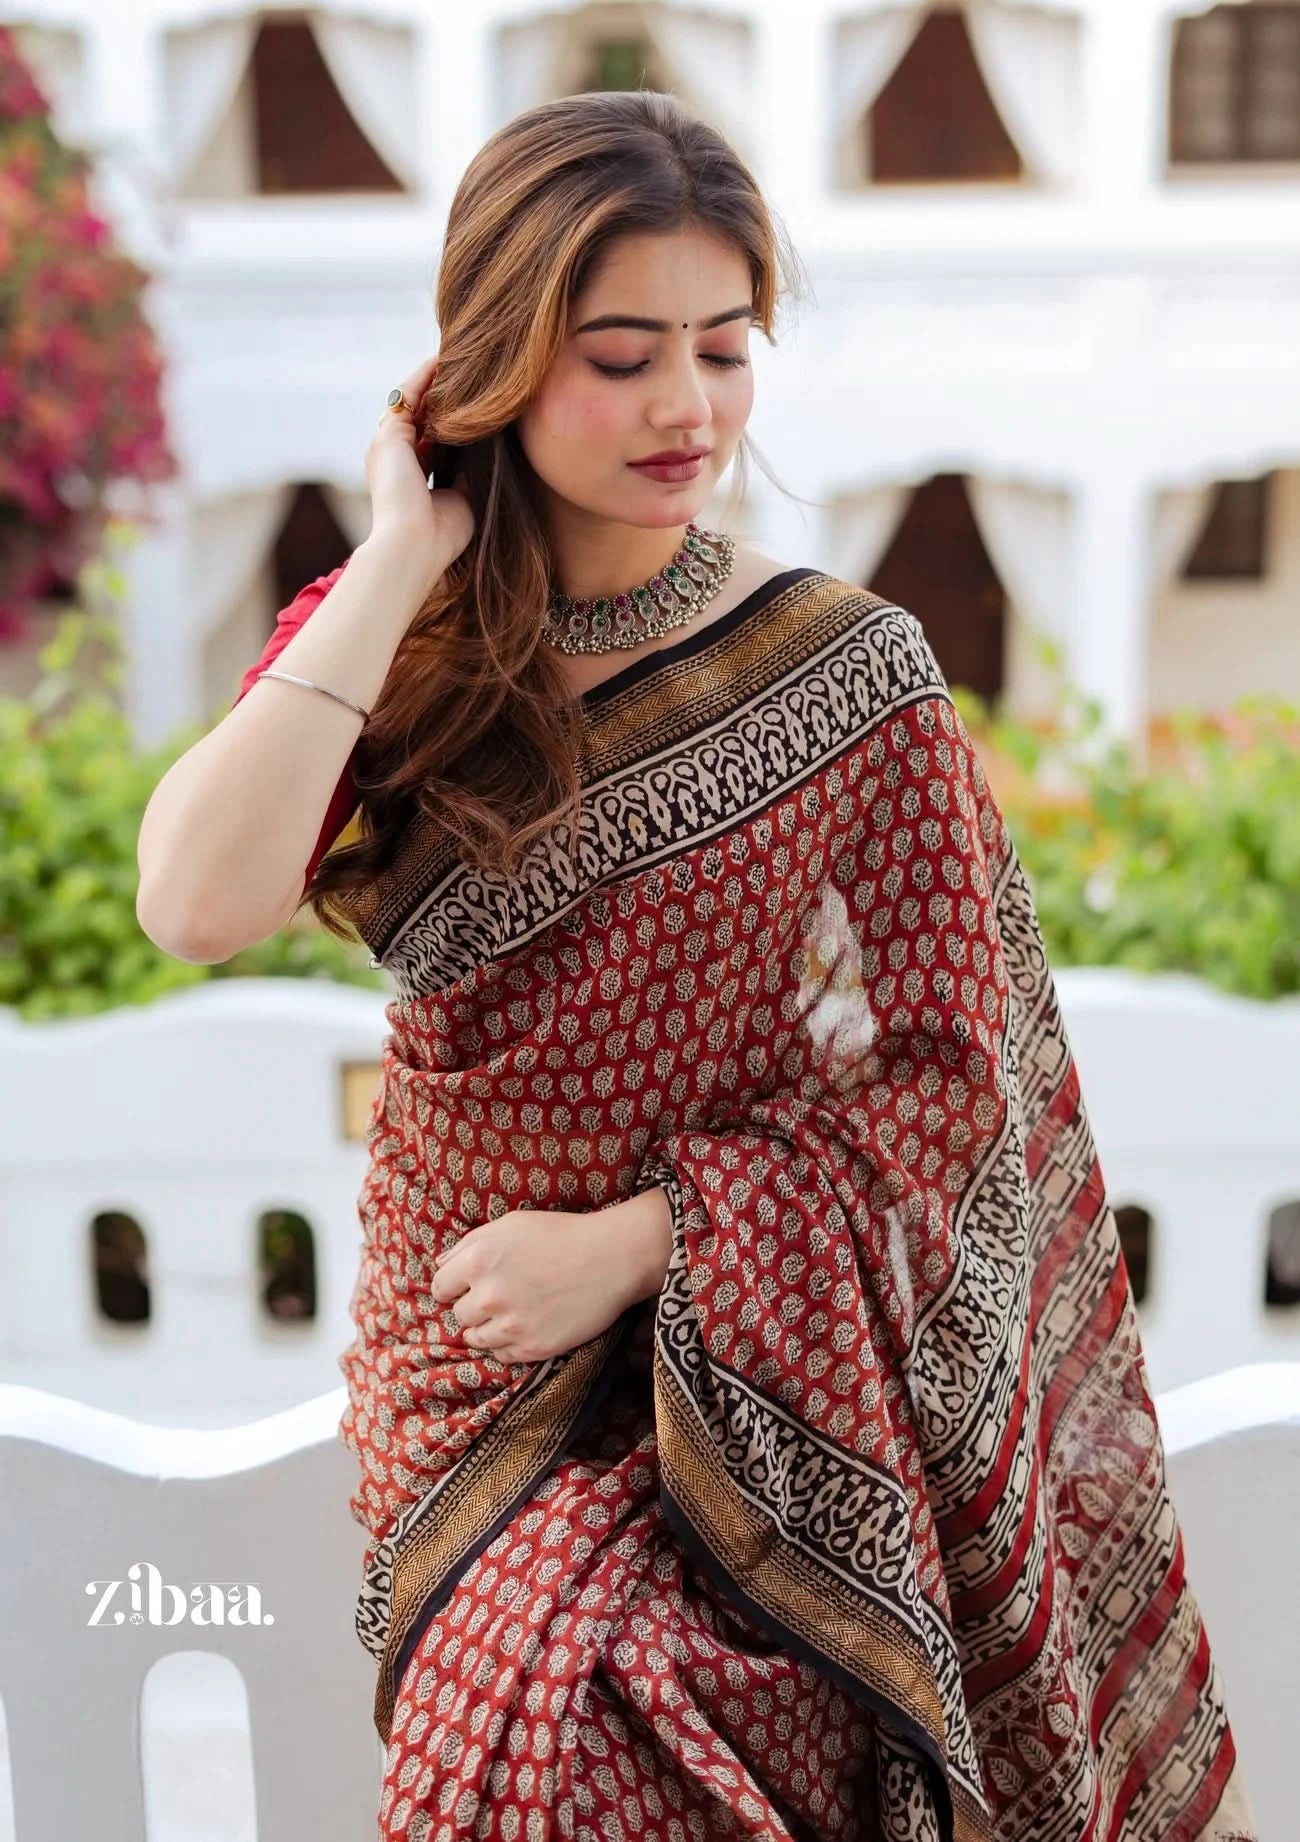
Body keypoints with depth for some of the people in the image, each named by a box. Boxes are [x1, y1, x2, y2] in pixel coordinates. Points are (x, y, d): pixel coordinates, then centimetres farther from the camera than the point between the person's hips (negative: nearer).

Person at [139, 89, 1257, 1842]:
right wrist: (406, 561, -16)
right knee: (535, 1677, -22)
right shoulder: (384, 641, -1)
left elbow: (946, 1083, -4)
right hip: (461, 1335, 1)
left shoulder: (850, 675, -7)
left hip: (739, 1335, -1)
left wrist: (629, 1242, -12)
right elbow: (206, 904, -20)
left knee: (575, 1695, -22)